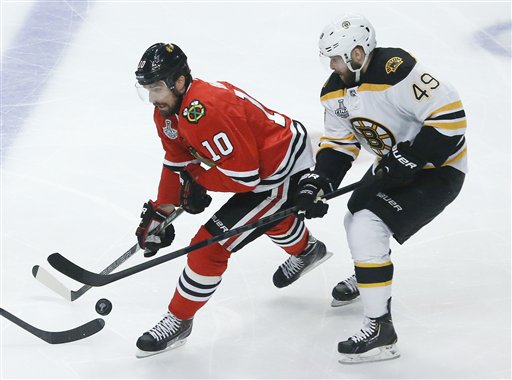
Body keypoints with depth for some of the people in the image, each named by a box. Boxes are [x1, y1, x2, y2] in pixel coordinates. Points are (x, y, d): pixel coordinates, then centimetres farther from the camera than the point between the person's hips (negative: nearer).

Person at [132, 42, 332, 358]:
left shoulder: (205, 112, -34)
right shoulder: (168, 110, -4)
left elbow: (245, 175, -32)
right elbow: (176, 163, 7)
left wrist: (196, 179, -19)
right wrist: (160, 213, 1)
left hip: (286, 171, -10)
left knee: (211, 243, -13)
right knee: (271, 217, 40)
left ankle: (178, 322, 0)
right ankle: (307, 251, 71)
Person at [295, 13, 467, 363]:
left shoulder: (397, 71, -32)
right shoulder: (336, 91, -3)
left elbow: (450, 115, -32)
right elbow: (339, 143, 4)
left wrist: (412, 159, -30)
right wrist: (317, 183, -10)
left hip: (438, 167, -10)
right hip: (395, 165, 10)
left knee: (367, 228, -20)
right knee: (357, 221, 23)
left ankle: (380, 330, -14)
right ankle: (368, 279, 57)